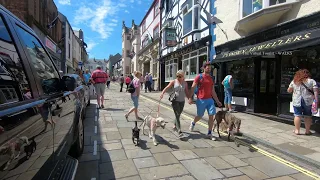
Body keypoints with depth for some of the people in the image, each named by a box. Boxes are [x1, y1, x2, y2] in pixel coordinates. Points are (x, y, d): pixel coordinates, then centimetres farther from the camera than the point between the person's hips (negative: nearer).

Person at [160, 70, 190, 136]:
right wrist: (162, 93, -24)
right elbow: (167, 88, -8)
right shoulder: (174, 82, -1)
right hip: (175, 100, -4)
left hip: (182, 101, 4)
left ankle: (175, 126, 37)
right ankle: (179, 131, -12)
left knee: (178, 115, 13)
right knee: (177, 115, -10)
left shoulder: (185, 83, 8)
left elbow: (186, 92, 13)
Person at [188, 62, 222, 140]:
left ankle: (209, 133, 9)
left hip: (210, 100, 4)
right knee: (199, 116, 8)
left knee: (211, 116, -2)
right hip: (201, 100, -4)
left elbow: (213, 91, 15)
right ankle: (193, 123, 41)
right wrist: (190, 98, -15)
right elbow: (193, 88, -6)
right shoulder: (199, 77, -4)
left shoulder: (211, 78, 11)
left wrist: (217, 101, 14)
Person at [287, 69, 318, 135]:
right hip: (308, 101, 0)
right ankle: (307, 131, 15)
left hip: (297, 101, 0)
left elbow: (289, 90, 8)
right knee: (308, 116, 9)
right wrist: (316, 100, -5)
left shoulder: (294, 81, 5)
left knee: (297, 115, 4)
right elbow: (315, 91, -5)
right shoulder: (312, 81, 2)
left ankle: (297, 130, 8)